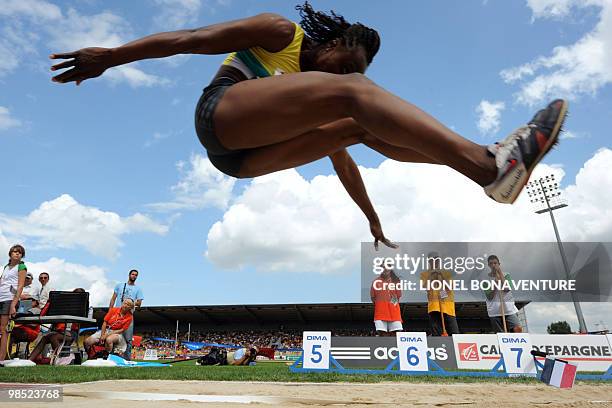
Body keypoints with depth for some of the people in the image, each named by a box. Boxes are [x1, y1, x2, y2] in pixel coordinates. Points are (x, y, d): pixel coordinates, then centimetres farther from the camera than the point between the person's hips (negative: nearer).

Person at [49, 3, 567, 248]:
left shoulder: (318, 87, 23)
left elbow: (342, 161, 24)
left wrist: (376, 225, 26)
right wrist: (110, 55, -4)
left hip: (243, 155, 8)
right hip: (221, 113, -8)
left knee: (362, 125, -2)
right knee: (356, 93, -24)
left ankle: (486, 159, -16)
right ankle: (490, 165, -39)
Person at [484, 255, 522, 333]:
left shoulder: (506, 275, 8)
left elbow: (507, 288, -12)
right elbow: (489, 296, -5)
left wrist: (500, 273, -7)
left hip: (509, 309, 0)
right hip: (495, 312, 0)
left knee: (518, 329, -22)